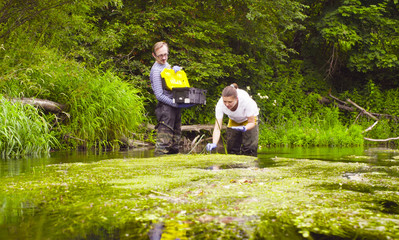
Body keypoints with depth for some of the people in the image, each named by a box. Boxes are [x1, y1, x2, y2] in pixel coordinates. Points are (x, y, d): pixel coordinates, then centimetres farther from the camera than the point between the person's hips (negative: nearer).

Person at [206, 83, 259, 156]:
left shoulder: (246, 101, -40)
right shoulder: (220, 104, -35)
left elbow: (252, 122, -26)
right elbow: (217, 128, -36)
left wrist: (245, 128, -49)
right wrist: (214, 144, -52)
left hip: (249, 118, -3)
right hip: (233, 120, 3)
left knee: (249, 148, -13)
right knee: (231, 148, 0)